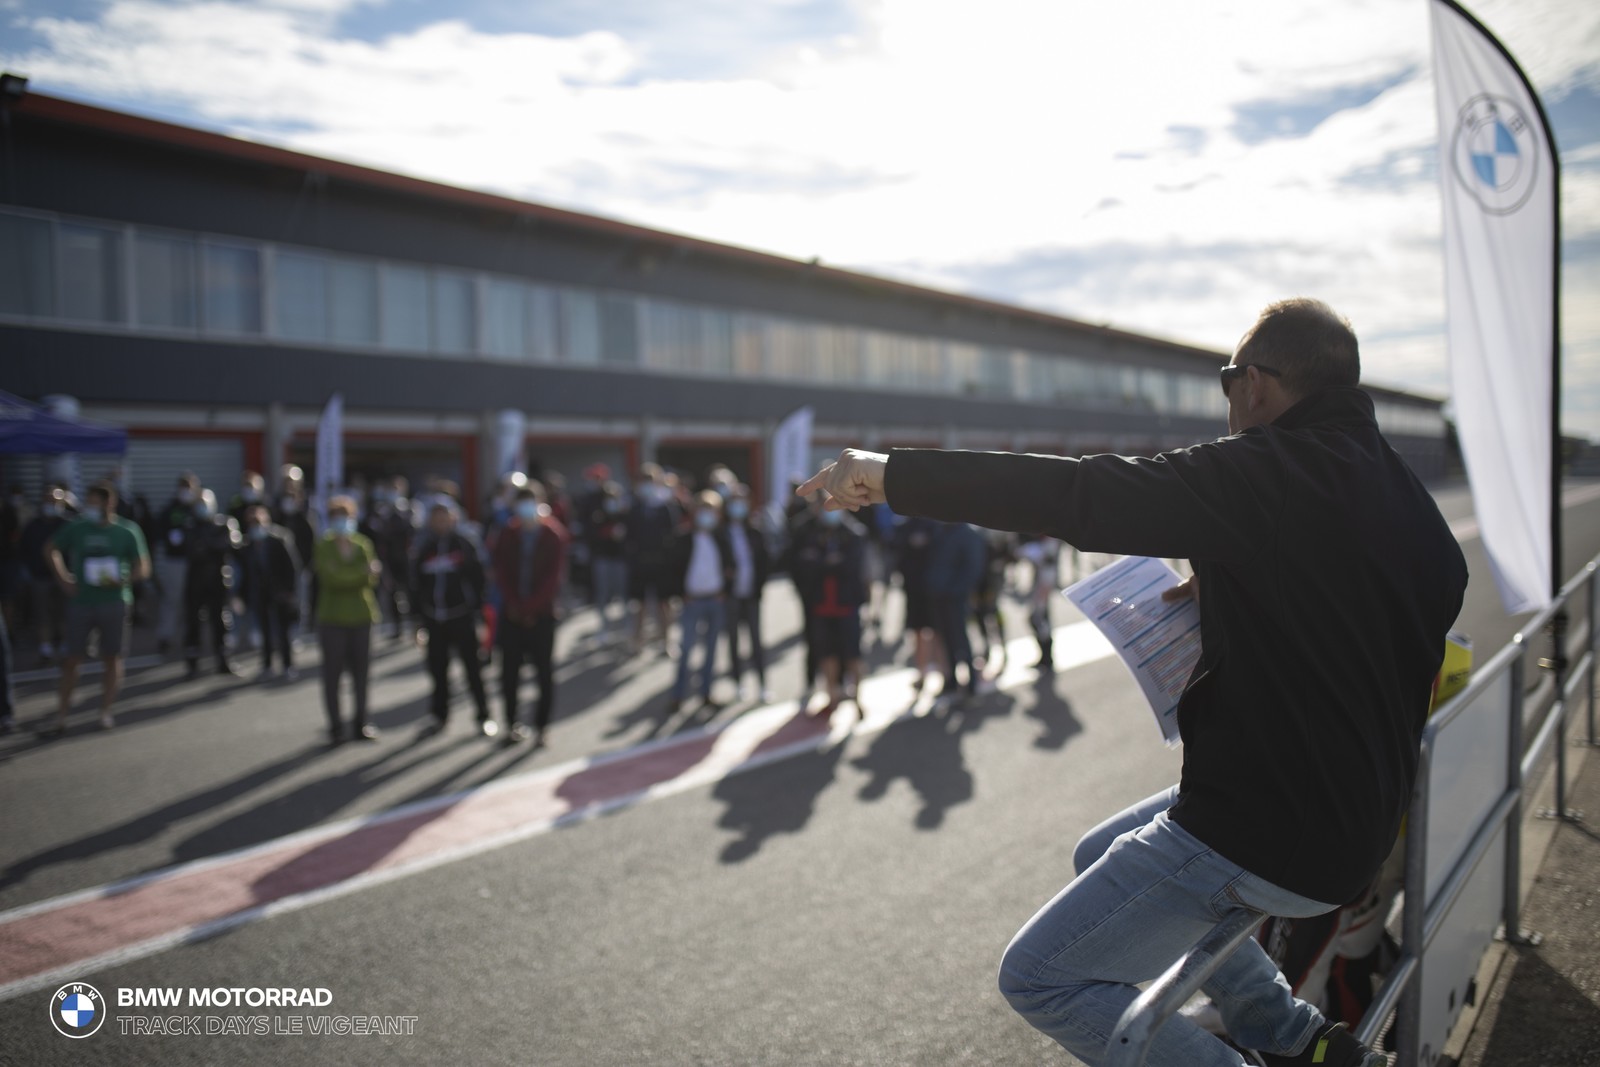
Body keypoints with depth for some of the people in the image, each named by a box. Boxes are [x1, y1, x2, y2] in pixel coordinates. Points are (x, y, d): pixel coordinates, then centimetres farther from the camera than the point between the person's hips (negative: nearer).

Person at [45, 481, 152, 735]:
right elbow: (54, 550, 15)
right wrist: (64, 579, 3)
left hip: (114, 602, -1)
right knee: (72, 658, 1)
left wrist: (122, 580, -20)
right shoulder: (76, 528, -1)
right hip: (80, 602, 1)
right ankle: (61, 717, 7)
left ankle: (105, 712, 19)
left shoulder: (127, 530, -5)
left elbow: (143, 568, -2)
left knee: (112, 658, 6)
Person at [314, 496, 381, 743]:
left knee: (360, 673, 7)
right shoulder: (323, 546, -1)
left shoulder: (363, 544, 6)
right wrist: (361, 571, -17)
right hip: (332, 618, -2)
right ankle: (336, 727, 10)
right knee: (332, 674, 0)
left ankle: (361, 724, 17)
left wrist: (346, 576, -20)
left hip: (362, 616, 2)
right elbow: (330, 575, -15)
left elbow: (371, 579, -3)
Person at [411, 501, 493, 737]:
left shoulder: (465, 543, -2)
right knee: (437, 667, 9)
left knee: (472, 666, -1)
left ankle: (483, 716, 8)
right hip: (434, 618, 4)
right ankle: (440, 715, 21)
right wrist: (419, 610, 9)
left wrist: (476, 606, -6)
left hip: (462, 616, -4)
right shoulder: (424, 548, 9)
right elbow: (416, 582, 14)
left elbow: (477, 576, -1)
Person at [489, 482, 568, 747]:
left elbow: (553, 575, -6)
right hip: (512, 613, 2)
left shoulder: (554, 535, -2)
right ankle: (512, 723, 15)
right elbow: (501, 573, 4)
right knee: (510, 670, 4)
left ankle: (541, 727, 4)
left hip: (542, 613, -2)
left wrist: (530, 607, -10)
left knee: (544, 671, -2)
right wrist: (514, 605, -8)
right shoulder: (506, 535, 5)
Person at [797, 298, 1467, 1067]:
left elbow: (1077, 495, -24)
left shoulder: (1267, 473, -20)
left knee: (1039, 976, 0)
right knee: (1099, 857, 27)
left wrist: (890, 474, -17)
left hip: (1263, 835, -9)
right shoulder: (1400, 490, 6)